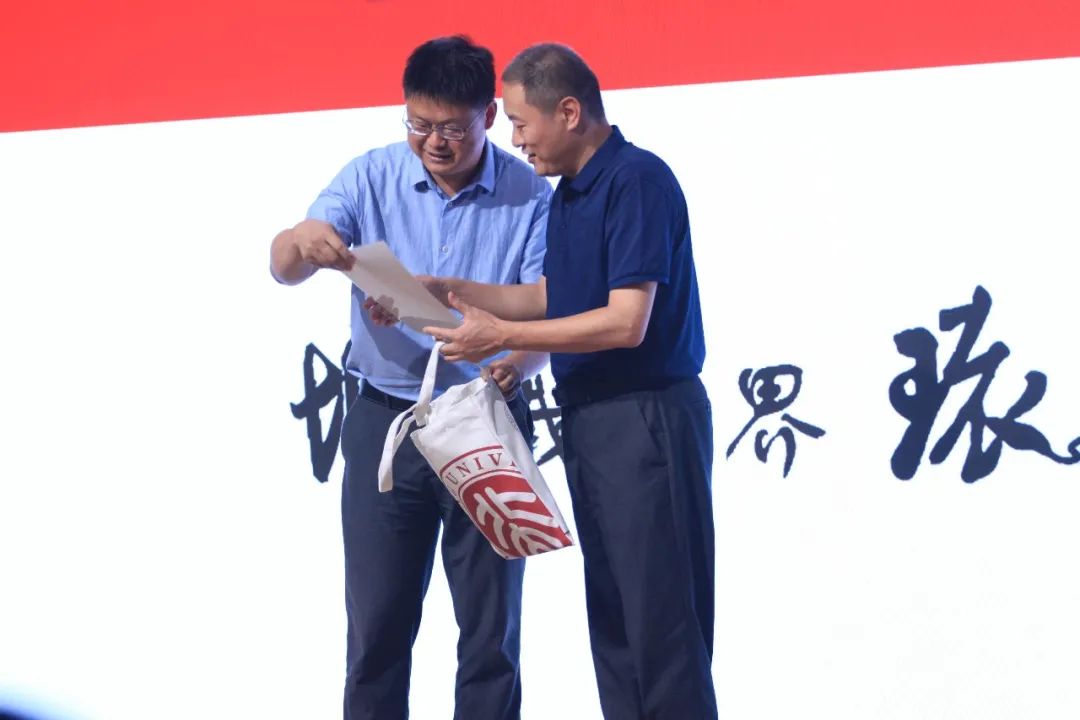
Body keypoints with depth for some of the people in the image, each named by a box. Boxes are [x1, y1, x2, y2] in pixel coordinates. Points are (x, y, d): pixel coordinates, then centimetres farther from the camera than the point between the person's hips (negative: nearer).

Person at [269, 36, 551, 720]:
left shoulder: (530, 196, -5)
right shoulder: (372, 177, -2)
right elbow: (284, 268, -11)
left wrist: (520, 365, -30)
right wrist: (304, 241, -36)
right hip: (385, 422, 1)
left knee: (491, 623, 6)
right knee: (377, 619, 6)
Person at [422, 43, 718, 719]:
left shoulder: (637, 181, -16)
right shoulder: (571, 193, 13)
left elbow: (626, 322, -22)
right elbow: (550, 299, 20)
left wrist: (502, 336, -18)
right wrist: (447, 291, 11)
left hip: (647, 419, -10)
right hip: (590, 420, 10)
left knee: (661, 618, -6)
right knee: (612, 613, 12)